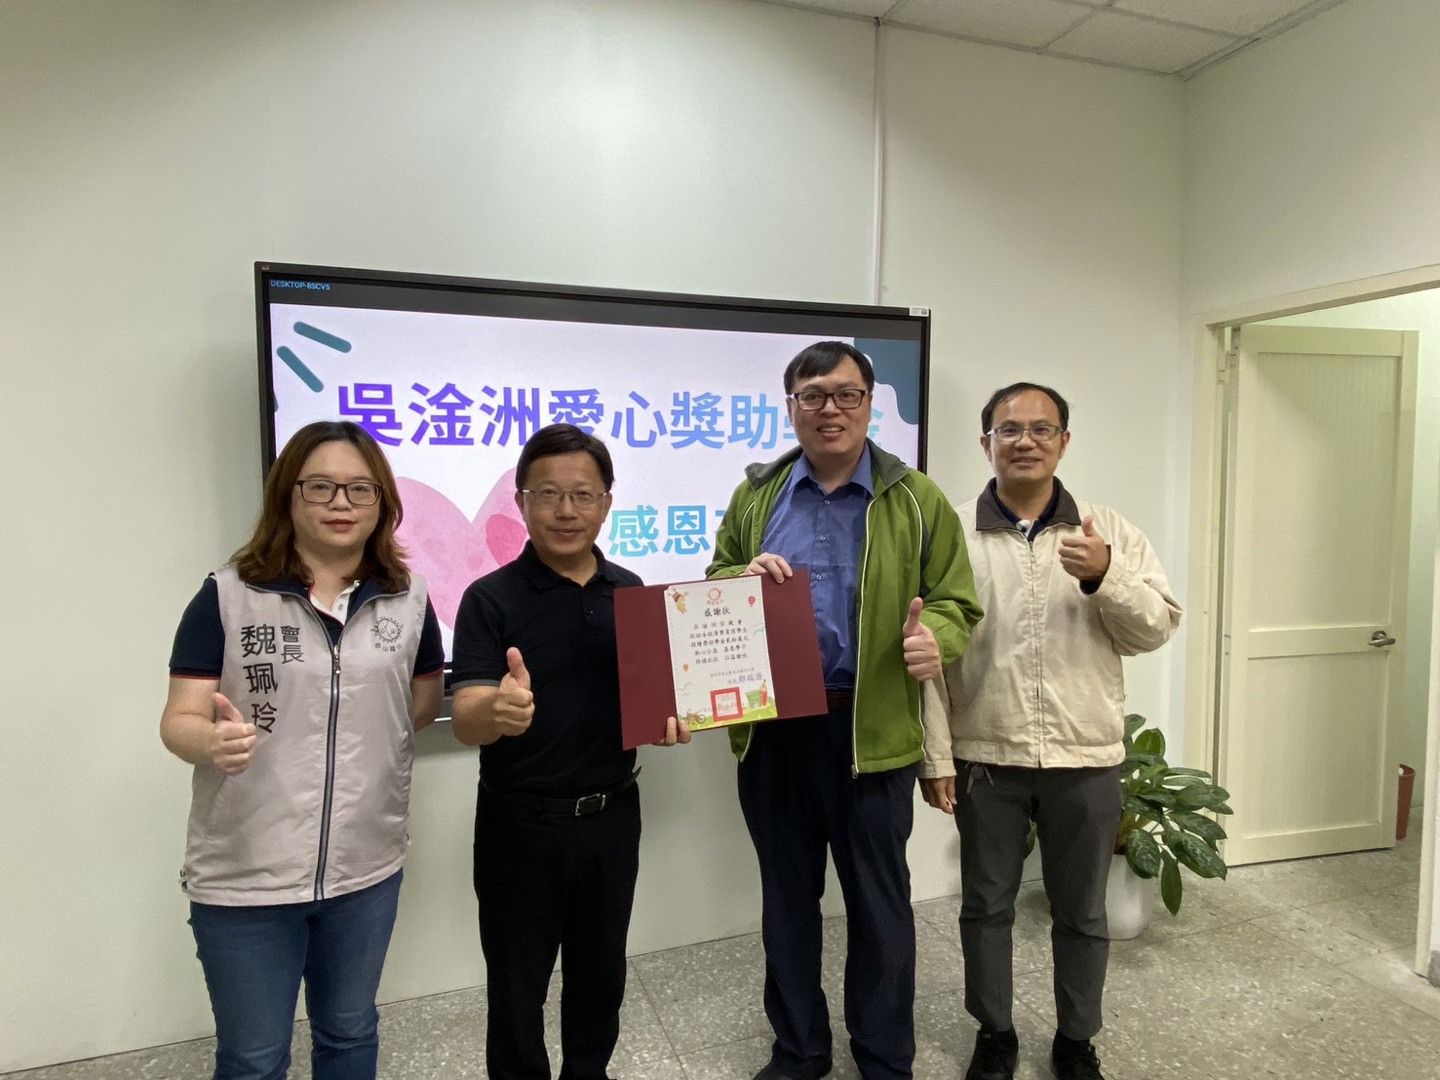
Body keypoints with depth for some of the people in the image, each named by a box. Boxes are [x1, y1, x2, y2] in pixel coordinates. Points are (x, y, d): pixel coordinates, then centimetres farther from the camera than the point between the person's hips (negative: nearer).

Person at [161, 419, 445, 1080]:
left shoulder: (408, 598, 0)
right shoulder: (227, 595, -9)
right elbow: (178, 721, -11)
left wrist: (371, 737, -1)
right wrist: (211, 741, -29)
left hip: (366, 867, 3)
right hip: (245, 874, -2)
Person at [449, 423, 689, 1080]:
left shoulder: (632, 593, 1)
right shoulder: (491, 599, -12)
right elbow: (465, 723, -20)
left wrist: (669, 717, -10)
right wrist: (497, 711, -43)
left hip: (612, 814, 4)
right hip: (521, 822, -4)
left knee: (601, 974, 22)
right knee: (517, 985, 13)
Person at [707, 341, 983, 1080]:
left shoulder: (915, 500, 0)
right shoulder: (756, 494, 7)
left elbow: (956, 603, 0)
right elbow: (712, 586, 12)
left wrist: (935, 640, -22)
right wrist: (743, 578, -11)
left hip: (871, 731, -2)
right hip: (770, 726, 3)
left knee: (878, 900, 12)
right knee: (787, 896, 17)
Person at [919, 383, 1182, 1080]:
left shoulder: (1108, 532, 1)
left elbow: (1159, 627, -2)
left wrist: (1104, 576, -21)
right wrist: (934, 756, -6)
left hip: (1086, 759, 1)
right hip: (984, 759, -1)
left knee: (1081, 913, 16)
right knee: (986, 905, 14)